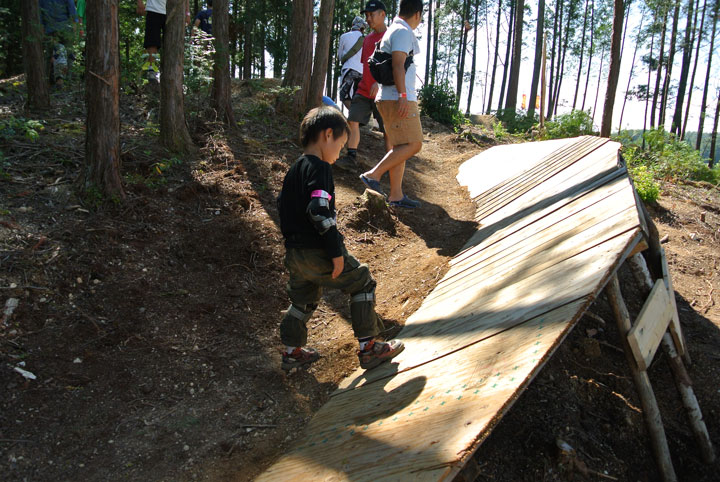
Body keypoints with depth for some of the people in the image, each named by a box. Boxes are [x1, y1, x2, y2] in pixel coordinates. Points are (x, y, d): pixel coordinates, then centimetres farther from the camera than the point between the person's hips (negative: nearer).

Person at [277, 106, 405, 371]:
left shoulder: (294, 169, 13)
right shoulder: (320, 168, -16)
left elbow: (283, 205, 22)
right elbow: (319, 211, -25)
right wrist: (336, 252, -21)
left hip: (294, 252, 9)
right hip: (319, 252, -9)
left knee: (302, 300, 23)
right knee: (362, 282, 6)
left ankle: (292, 352, 33)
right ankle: (368, 348, 10)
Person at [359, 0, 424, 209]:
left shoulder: (392, 31, 22)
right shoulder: (403, 32, -9)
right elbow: (398, 64, -20)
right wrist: (403, 95, -26)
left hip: (388, 98, 10)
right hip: (398, 99, -10)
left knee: (400, 147, 9)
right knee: (413, 144, -11)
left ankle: (396, 195, 10)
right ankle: (373, 174, -13)